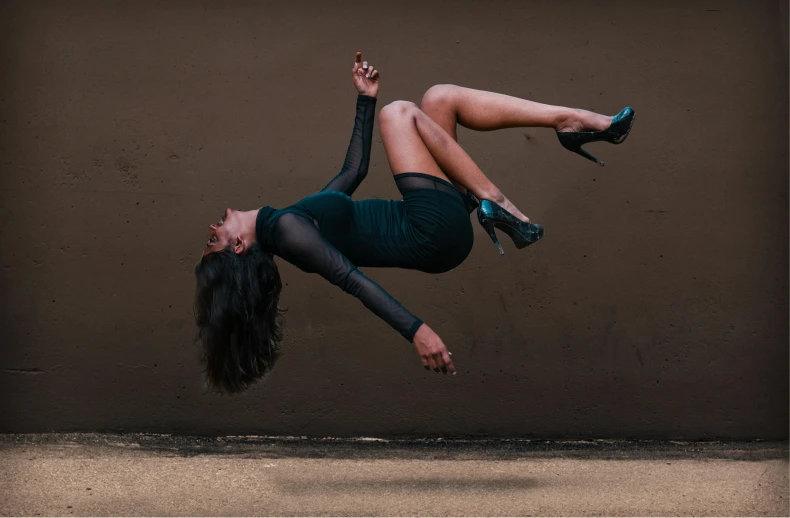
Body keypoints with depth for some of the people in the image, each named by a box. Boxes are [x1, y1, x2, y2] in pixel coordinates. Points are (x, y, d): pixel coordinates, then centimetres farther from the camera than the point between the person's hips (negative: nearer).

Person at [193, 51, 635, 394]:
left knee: (441, 97, 4)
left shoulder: (293, 217, 14)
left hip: (438, 226, 9)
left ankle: (575, 121, -3)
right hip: (437, 232, -9)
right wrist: (416, 330, -35)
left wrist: (366, 98, 25)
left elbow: (354, 171, 24)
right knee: (399, 113, -11)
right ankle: (497, 204, -11)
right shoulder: (285, 228, -13)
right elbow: (351, 278, -25)